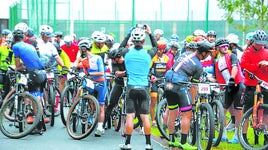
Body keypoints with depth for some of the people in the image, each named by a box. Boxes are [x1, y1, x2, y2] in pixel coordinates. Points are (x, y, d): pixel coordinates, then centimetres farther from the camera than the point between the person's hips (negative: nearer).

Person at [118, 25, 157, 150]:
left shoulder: (127, 52, -4)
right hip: (144, 88, 1)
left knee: (130, 116, 0)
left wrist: (129, 34, 24)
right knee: (145, 116, 3)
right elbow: (156, 46, 20)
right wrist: (150, 33, 23)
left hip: (131, 87, -1)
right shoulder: (148, 54, -3)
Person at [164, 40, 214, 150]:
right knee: (187, 115, 1)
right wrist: (192, 102, 7)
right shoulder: (198, 66, -4)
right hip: (180, 86, -7)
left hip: (168, 84, 7)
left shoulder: (185, 54, 12)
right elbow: (193, 87, -1)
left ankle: (172, 141, 25)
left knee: (172, 114, 16)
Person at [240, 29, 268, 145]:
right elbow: (243, 64, -15)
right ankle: (243, 134, 5)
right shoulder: (248, 52, 2)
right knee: (246, 112, -1)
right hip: (251, 86, -3)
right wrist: (258, 65, -23)